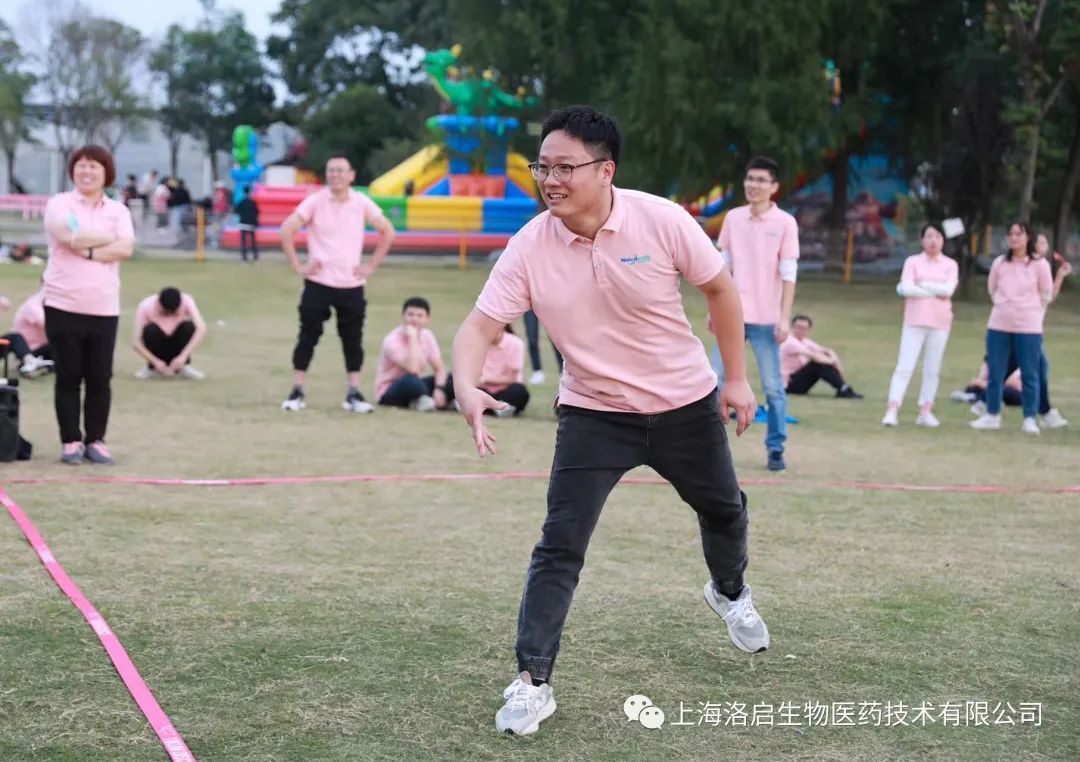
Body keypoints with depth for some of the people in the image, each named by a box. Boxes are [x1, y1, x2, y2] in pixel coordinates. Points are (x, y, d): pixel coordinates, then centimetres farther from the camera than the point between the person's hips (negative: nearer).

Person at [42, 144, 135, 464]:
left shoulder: (118, 210, 10)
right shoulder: (59, 204, 1)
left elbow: (126, 248, -6)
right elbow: (69, 236, -17)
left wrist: (88, 251, -13)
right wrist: (109, 238, -5)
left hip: (104, 309, 2)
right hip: (63, 306, -2)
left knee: (99, 379, 4)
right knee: (68, 377, 3)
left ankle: (96, 440, 13)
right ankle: (71, 441, 10)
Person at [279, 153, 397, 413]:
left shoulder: (362, 203, -1)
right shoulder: (315, 201, -6)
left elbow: (388, 232, 8)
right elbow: (286, 230, -7)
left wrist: (371, 266, 2)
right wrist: (297, 266, -10)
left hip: (351, 285, 2)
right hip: (318, 283, -2)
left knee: (353, 339, 4)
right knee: (308, 336, 1)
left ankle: (354, 394, 11)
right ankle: (297, 392, 8)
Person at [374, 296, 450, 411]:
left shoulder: (427, 336, -1)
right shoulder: (392, 340, -22)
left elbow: (439, 368, -1)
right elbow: (412, 369, -36)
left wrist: (439, 389, -22)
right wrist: (412, 337, -33)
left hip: (416, 388, 7)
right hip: (389, 393, -7)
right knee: (410, 379, -40)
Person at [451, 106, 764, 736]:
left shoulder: (661, 220, -20)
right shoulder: (530, 247, -18)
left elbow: (719, 288, -6)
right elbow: (482, 325, -19)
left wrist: (737, 377, -4)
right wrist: (467, 387, -39)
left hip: (686, 404, 1)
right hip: (593, 413, -1)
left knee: (724, 511, 21)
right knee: (560, 546, -13)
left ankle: (730, 591, 55)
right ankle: (532, 683, -7)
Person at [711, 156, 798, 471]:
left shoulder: (785, 223, -3)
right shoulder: (733, 218, 7)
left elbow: (788, 275, -6)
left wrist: (785, 318, -12)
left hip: (766, 318, -3)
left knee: (773, 387, 1)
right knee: (716, 380, 2)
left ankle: (776, 449, 10)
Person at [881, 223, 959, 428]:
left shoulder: (950, 265, 6)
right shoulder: (912, 261, 3)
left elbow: (948, 289, -10)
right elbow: (907, 289, -11)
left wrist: (921, 284, -11)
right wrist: (936, 292, -11)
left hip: (940, 322, 2)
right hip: (915, 321, -2)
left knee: (933, 369, 6)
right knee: (905, 367, -7)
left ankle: (925, 412, 12)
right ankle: (892, 410, -13)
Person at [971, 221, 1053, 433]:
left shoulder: (1039, 264, -4)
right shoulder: (999, 263, 3)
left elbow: (1046, 295, 5)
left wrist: (1029, 312, 10)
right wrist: (1004, 308, 13)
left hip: (1028, 328, -3)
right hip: (998, 326, 3)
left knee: (1030, 374, 0)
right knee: (995, 372, 5)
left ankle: (1029, 419, 7)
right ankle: (992, 415, 15)